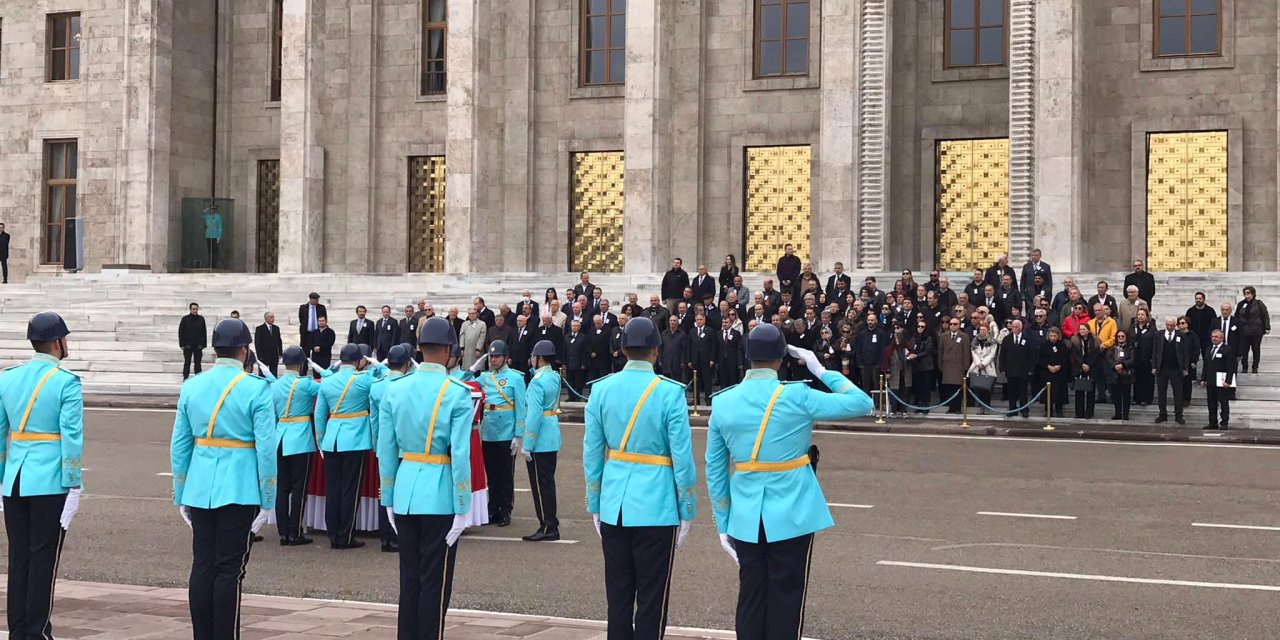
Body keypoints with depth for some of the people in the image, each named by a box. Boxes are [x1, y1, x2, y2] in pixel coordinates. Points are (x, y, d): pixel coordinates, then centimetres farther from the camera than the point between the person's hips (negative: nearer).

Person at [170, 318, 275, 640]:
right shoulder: (256, 389, -8)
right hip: (239, 490, -4)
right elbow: (266, 449, -10)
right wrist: (267, 501, -3)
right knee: (230, 569, 0)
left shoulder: (191, 386, 5)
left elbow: (179, 445, 7)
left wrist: (180, 495, 15)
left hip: (199, 489, 4)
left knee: (202, 566, 9)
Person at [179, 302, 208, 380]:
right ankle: (185, 378, 10)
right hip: (188, 345, -1)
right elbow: (181, 332, -1)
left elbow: (204, 332, 7)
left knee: (198, 363, 6)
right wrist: (182, 344, -7)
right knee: (187, 363, 5)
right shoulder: (185, 319, -1)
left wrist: (203, 344, 2)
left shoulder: (201, 319, 4)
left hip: (198, 345, 1)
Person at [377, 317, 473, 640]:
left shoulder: (394, 389, 2)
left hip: (405, 494, 5)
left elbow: (386, 450, 4)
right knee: (435, 582, 4)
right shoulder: (457, 393, -11)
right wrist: (462, 509, -8)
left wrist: (389, 500, 13)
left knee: (409, 577, 15)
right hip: (439, 497, -4)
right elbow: (460, 455, -14)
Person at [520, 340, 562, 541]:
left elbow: (534, 415, -21)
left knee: (540, 485, -2)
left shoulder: (537, 382, -19)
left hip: (540, 441, -9)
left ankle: (547, 528, 1)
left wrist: (527, 445, -18)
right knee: (548, 482, 15)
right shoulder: (555, 377, 8)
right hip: (552, 439, 9)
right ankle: (552, 525, 21)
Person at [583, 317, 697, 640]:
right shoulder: (669, 393, -10)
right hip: (656, 507, -4)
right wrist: (687, 512, 1)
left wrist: (595, 507, 15)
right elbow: (682, 458, -9)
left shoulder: (602, 390, 1)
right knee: (651, 599, 4)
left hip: (614, 506, 4)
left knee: (618, 596, 12)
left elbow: (592, 454, 5)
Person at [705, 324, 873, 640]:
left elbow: (714, 470, 6)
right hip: (792, 517, -3)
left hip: (745, 519, 3)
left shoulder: (722, 402, 0)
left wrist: (722, 525, 13)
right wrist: (821, 371, 4)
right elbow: (862, 403, -4)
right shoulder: (797, 397, -11)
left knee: (750, 600, 11)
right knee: (786, 602, 5)